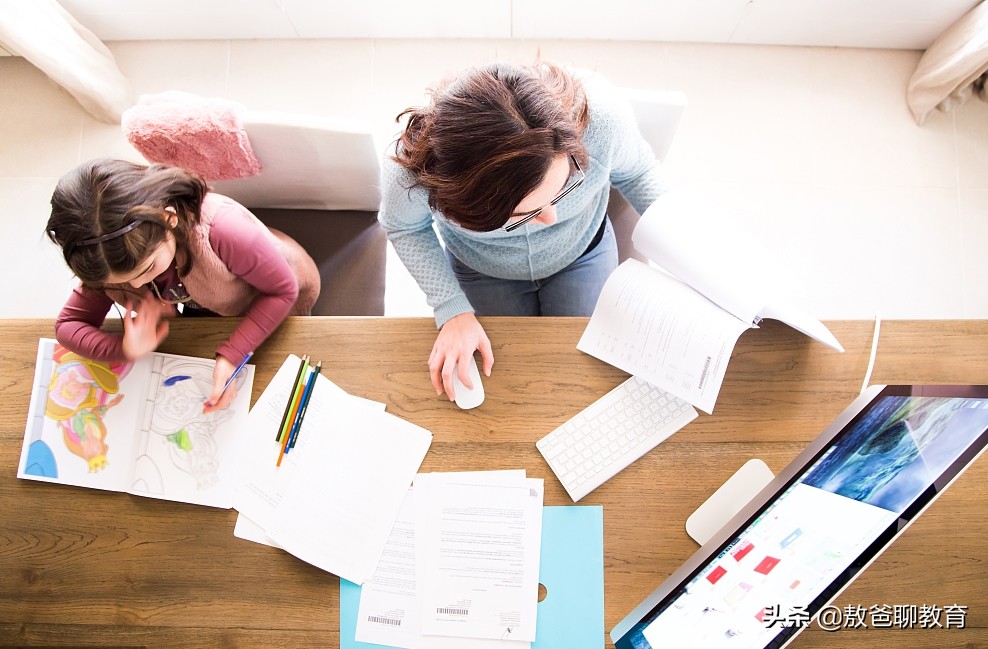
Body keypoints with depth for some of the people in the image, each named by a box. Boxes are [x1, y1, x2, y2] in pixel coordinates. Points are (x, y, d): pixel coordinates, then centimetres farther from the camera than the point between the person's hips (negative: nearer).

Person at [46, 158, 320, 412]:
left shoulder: (222, 230, -46)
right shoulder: (116, 256, -28)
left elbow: (283, 290, -34)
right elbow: (68, 324, -19)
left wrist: (231, 355, -43)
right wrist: (124, 348, -41)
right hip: (207, 311, 4)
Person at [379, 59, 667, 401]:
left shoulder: (600, 113, -38)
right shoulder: (413, 165, -40)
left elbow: (635, 171, -12)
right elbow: (404, 228, -15)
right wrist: (453, 310, -24)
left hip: (583, 253, 1)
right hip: (482, 271, 0)